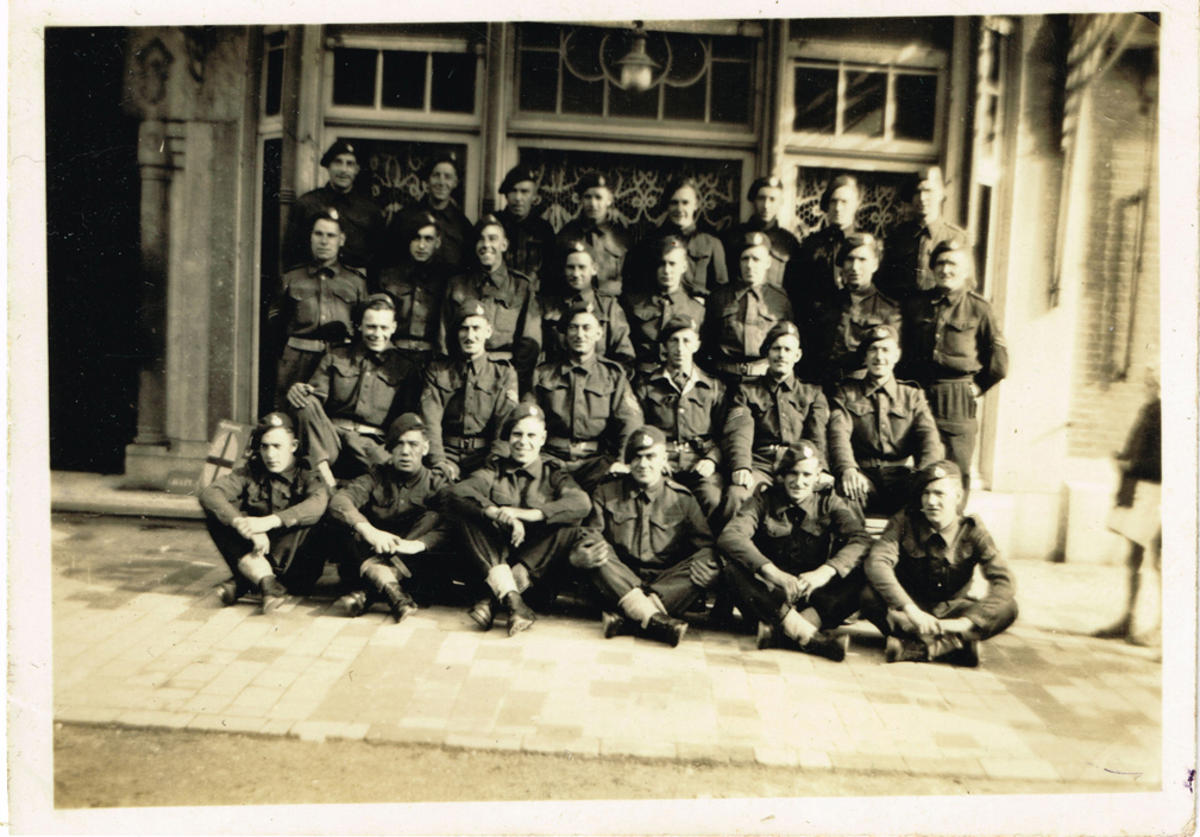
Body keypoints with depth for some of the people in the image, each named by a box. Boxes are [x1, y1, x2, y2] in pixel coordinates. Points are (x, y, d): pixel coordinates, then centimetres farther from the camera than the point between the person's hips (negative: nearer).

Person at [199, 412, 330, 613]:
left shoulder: (307, 475, -4)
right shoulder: (250, 471, 5)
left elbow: (319, 503, -29)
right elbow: (209, 494, -14)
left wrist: (270, 521, -39)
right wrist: (241, 523, -32)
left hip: (299, 568, -3)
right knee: (215, 513, -15)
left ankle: (244, 581, -32)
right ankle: (266, 581, -33)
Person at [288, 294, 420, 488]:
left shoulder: (405, 369, 17)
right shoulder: (335, 359, 21)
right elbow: (316, 396, 9)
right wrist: (299, 392, -16)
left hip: (373, 444, -2)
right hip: (329, 441, 2)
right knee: (307, 401, -29)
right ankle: (329, 485, -36)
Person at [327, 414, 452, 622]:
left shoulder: (437, 484, 8)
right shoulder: (377, 476, 10)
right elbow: (338, 501, -11)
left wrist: (418, 544, -32)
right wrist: (368, 530, -31)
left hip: (413, 564, -1)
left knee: (432, 517, -22)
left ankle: (366, 592, -37)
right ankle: (391, 589, -44)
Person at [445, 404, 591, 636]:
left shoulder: (553, 473, 12)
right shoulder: (494, 471, 14)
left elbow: (582, 503, -13)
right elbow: (456, 494, -8)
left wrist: (525, 514, -25)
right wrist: (498, 514, -26)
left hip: (538, 563, -1)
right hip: (495, 557, 1)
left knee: (570, 523, -24)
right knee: (468, 514, -19)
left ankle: (493, 599, -30)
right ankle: (511, 600, -36)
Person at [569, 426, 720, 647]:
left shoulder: (682, 498, 11)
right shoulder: (606, 494, 13)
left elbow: (705, 545, 1)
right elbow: (587, 536, 1)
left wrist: (699, 567, -22)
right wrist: (582, 555, -23)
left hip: (668, 583, 0)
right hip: (617, 585, 0)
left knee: (712, 566, -26)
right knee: (595, 549, -27)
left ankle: (625, 619, -38)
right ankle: (654, 619, -40)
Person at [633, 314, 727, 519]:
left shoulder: (714, 387, 20)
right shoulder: (645, 385, 17)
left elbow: (723, 434, 16)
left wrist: (712, 459, -3)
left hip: (699, 463, 1)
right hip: (660, 462, -1)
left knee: (712, 498, -32)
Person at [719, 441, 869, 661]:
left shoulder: (829, 503, 7)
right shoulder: (764, 500, 3)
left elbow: (861, 540, -10)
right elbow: (729, 536, -15)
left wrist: (825, 572, -28)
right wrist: (771, 571, -31)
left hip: (814, 596, 1)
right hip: (770, 595, -1)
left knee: (861, 575, -25)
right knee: (734, 569, -29)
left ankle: (777, 630, -38)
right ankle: (810, 636, -40)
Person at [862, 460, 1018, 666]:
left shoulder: (972, 530, -7)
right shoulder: (905, 521, -9)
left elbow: (1005, 582, -16)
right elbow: (875, 562, -24)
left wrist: (967, 622, -30)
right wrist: (910, 610, -36)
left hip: (950, 611, 1)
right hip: (909, 606, -1)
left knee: (1008, 607, -24)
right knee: (870, 597, -31)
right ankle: (954, 643, -37)